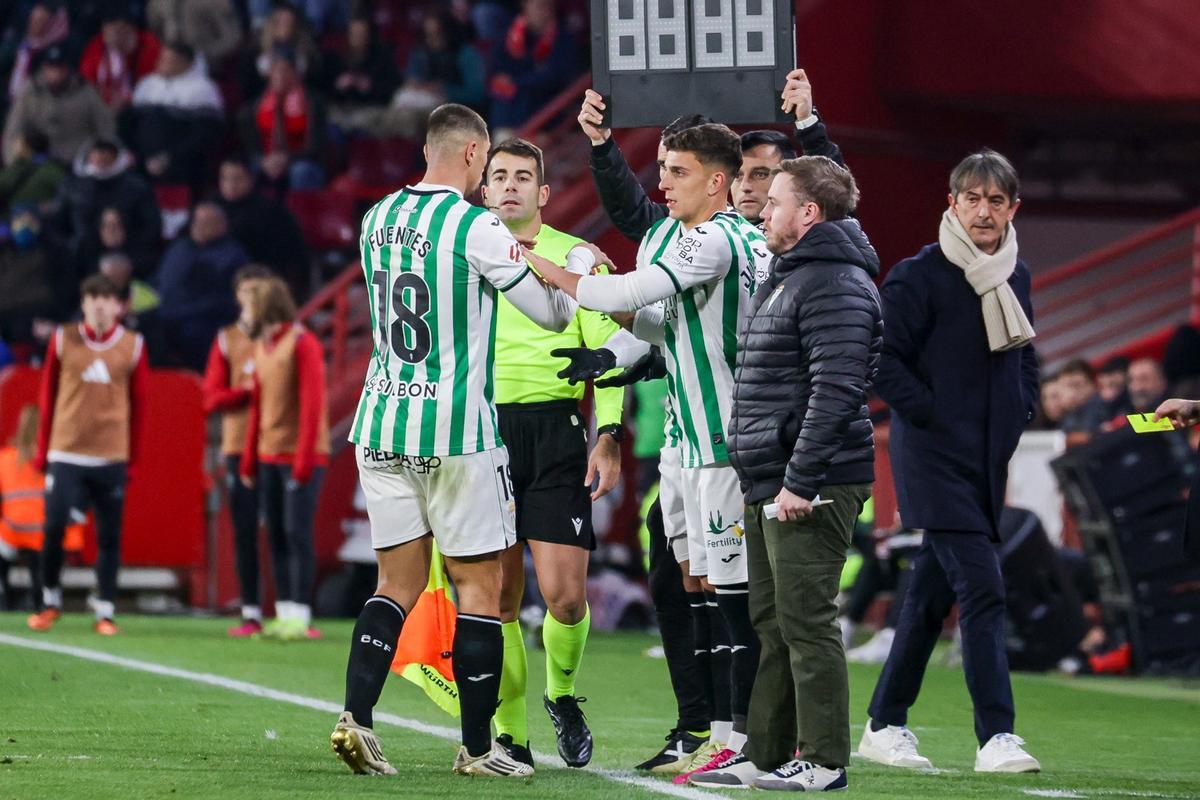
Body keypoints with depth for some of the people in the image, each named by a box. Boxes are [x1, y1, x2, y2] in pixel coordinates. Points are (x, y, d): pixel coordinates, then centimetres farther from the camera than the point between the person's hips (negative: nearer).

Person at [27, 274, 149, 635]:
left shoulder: (133, 345, 4)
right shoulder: (63, 340, 5)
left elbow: (139, 405, 6)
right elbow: (47, 398, 9)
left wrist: (133, 459, 4)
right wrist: (43, 452, 7)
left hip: (112, 457, 0)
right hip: (66, 454, 0)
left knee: (109, 536, 0)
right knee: (54, 528, -6)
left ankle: (105, 610, 7)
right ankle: (50, 602, 11)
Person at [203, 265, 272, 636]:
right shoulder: (226, 339, 11)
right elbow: (212, 397, 3)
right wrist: (247, 391, -13)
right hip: (241, 447, 1)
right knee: (244, 531, 0)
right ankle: (251, 614, 4)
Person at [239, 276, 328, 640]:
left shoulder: (302, 344, -11)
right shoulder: (261, 345, 14)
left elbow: (312, 403, -16)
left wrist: (305, 458, -20)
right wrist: (249, 457, 14)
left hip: (302, 457, -7)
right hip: (269, 456, 8)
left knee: (297, 533, -8)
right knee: (276, 535, 5)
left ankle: (300, 616, -7)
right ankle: (284, 613, 8)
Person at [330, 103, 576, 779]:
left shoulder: (378, 218, 8)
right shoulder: (477, 228, -12)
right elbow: (553, 314, -2)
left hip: (381, 424, 6)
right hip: (456, 430, -6)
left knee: (399, 580, 12)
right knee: (481, 584, 3)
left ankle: (356, 716, -4)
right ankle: (478, 748, 4)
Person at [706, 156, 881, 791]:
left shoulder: (836, 284, -14)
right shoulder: (785, 278, 20)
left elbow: (836, 390, -23)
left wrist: (800, 481, -24)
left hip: (812, 487, -11)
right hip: (769, 487, 11)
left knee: (805, 621, -8)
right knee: (772, 622, 14)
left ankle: (822, 761, -5)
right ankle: (766, 756, 20)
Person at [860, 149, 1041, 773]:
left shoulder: (1016, 277, 11)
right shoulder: (919, 277, -11)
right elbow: (881, 358, -12)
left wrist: (1019, 413, 11)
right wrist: (931, 414, -14)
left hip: (988, 461, 7)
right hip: (935, 458, -7)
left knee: (932, 594, 12)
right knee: (981, 588, -16)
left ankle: (885, 725, 22)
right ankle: (996, 737, -18)